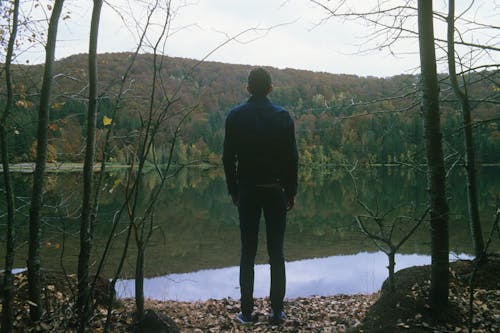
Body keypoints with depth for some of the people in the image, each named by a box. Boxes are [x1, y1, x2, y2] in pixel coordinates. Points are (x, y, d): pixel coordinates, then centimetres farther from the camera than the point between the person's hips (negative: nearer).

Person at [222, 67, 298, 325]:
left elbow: (228, 157, 0)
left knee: (248, 252, 6)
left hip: (247, 190, 0)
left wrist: (233, 190, 9)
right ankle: (277, 311, 13)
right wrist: (291, 193, 6)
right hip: (276, 190, 0)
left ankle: (247, 312, 12)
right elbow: (292, 157, -2)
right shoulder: (282, 116, -2)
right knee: (276, 252, 7)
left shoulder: (235, 116, 0)